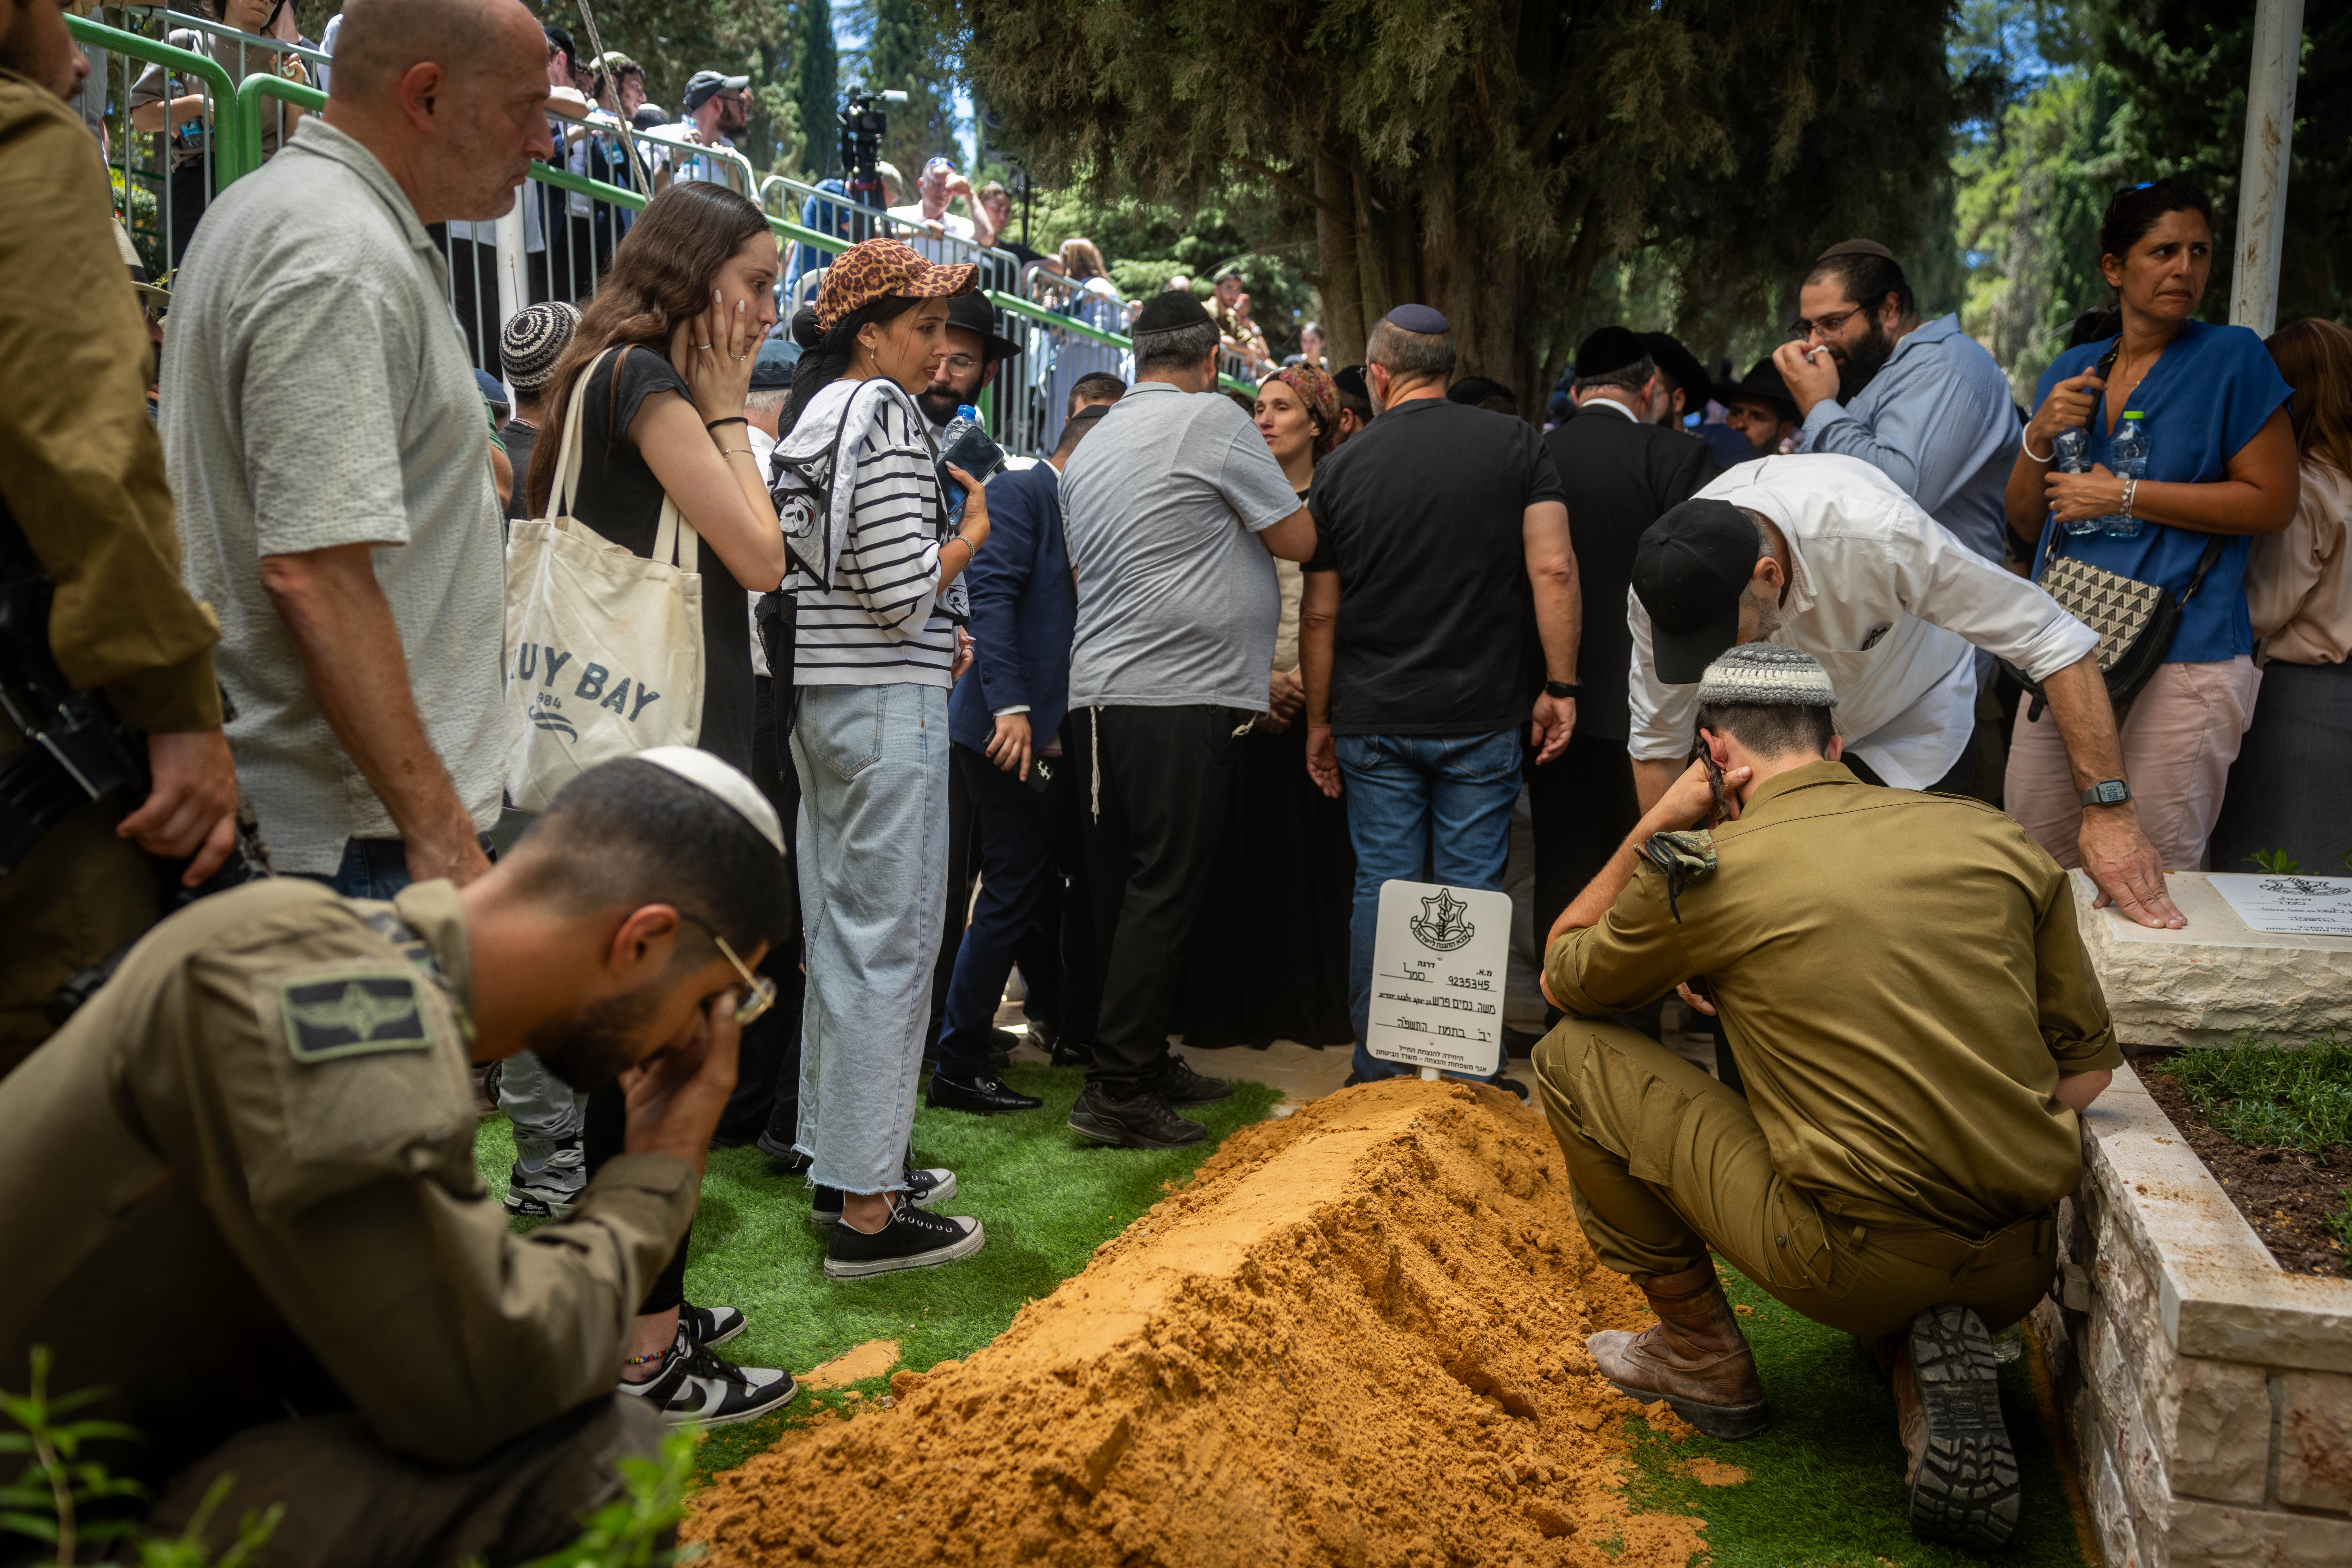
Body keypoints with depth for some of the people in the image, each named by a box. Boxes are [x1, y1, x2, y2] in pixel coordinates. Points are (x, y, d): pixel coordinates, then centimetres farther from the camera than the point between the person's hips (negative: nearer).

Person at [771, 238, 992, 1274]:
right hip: (888, 697, -10)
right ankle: (867, 1210, -1)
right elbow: (905, 593, -20)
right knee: (892, 943, -6)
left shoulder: (808, 414, 16)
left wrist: (941, 643, 17)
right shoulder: (882, 411, -12)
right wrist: (972, 533, -2)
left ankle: (838, 1161, 27)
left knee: (840, 933, 16)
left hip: (822, 696, 10)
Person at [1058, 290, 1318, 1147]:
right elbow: (1298, 539, -1)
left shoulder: (1090, 447, 18)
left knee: (1122, 891, 11)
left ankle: (1143, 1064, 21)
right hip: (1182, 696, -8)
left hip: (1097, 693, 8)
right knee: (1165, 891, -6)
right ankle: (1118, 1091, -6)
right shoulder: (1213, 420, -4)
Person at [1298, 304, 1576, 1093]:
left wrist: (1319, 721, 13)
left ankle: (1377, 1074, 13)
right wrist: (1560, 686, -3)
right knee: (1472, 889, 6)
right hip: (1479, 716, -1)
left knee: (1381, 889, 7)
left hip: (1372, 721, 1)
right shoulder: (1516, 443, 0)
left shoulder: (1343, 466, 3)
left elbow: (1320, 613, 5)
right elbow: (1554, 570, -9)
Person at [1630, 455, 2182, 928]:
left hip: (1909, 725, -2)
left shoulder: (1878, 533, -40)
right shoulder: (1663, 577, -29)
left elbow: (2056, 642, -32)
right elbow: (1658, 743, -14)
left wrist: (2110, 809, -36)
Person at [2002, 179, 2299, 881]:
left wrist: (2125, 495, -9)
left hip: (2181, 659, -4)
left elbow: (2273, 502, -6)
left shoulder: (2232, 358, 0)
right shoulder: (2071, 372, 14)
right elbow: (2026, 522, 17)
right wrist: (2040, 439, -2)